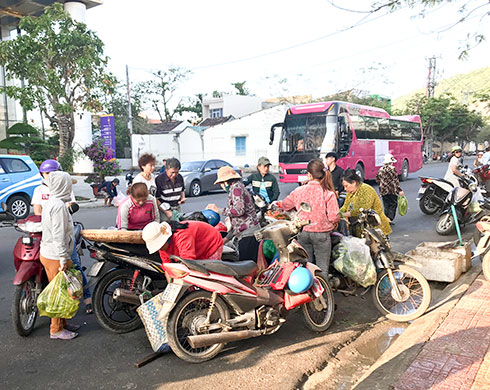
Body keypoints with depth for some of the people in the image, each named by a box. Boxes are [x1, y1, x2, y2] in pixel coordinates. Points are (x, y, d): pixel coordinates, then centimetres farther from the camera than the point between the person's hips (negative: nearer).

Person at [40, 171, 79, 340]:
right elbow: (59, 235, -23)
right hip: (55, 257, -10)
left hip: (47, 253, 10)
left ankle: (62, 323, 31)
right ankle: (56, 329, 14)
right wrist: (63, 259, -20)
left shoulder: (50, 202, 10)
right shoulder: (59, 205, -21)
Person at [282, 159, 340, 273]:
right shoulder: (328, 193, -13)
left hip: (303, 233, 3)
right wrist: (335, 223, 8)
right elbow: (334, 217, -15)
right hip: (322, 233, -3)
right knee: (322, 269, 6)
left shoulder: (299, 191, -5)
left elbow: (285, 205, 9)